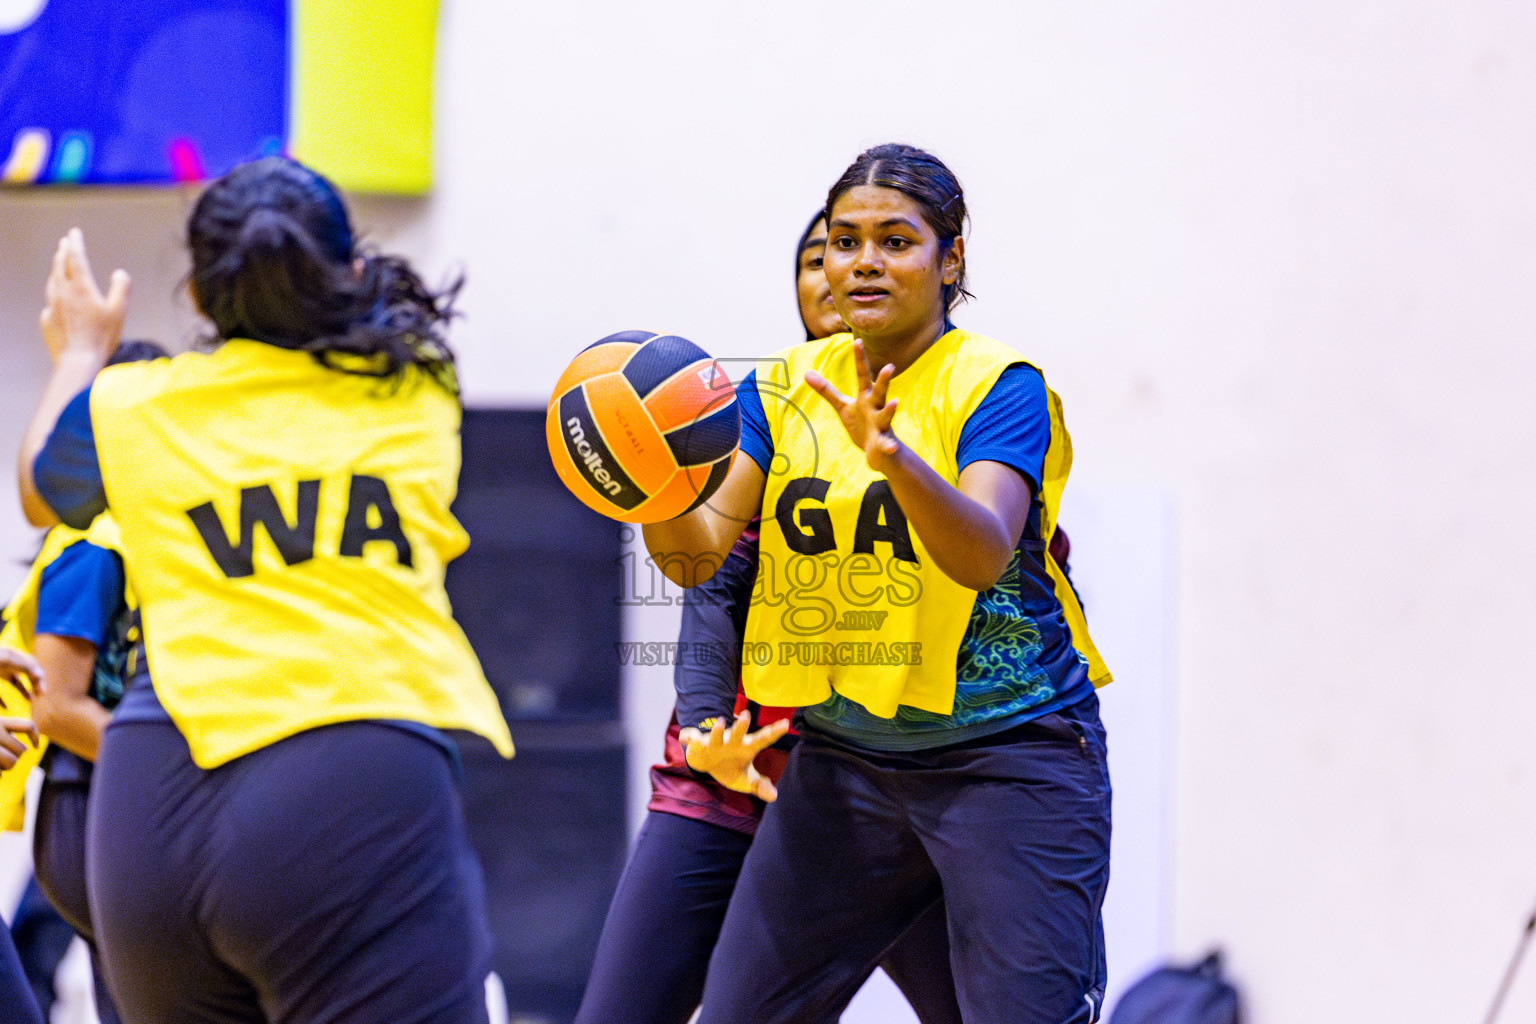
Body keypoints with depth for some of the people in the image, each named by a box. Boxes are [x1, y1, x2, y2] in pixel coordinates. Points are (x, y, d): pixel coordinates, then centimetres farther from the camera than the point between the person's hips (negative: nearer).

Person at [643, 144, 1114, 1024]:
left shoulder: (999, 384, -8)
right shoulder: (784, 386, 7)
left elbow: (983, 555, -24)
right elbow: (699, 555, 0)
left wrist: (895, 456, -42)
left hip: (1008, 759, -5)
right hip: (843, 760, 5)